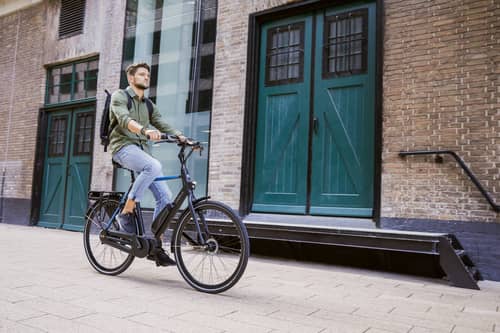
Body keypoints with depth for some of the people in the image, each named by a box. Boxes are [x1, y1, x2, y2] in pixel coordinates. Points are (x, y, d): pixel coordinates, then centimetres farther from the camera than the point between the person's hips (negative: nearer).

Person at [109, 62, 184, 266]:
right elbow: (124, 119, -18)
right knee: (154, 166, -37)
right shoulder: (119, 96, 3)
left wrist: (182, 137, -11)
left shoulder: (148, 105, 22)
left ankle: (156, 247, 0)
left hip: (142, 150, 6)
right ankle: (126, 212, -21)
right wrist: (144, 130, -38)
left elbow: (162, 124, 9)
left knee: (165, 197, -9)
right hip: (124, 147, -6)